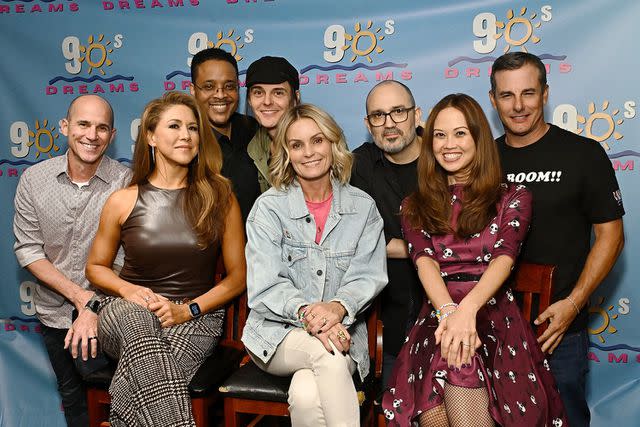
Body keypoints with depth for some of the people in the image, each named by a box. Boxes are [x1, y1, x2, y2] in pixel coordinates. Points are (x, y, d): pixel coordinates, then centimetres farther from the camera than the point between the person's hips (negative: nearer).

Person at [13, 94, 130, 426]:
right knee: (72, 398, 21)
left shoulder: (126, 183, -15)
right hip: (54, 312, 3)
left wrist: (95, 308, -22)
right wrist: (82, 296, -16)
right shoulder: (33, 180, -6)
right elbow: (27, 250, -8)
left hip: (106, 312, -3)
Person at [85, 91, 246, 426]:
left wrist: (187, 310, -10)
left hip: (196, 317, -1)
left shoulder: (220, 198, 2)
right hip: (127, 312, 2)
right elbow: (96, 267, 16)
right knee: (138, 323, -38)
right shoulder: (123, 201, 4)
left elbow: (237, 276, 4)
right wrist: (127, 289, -7)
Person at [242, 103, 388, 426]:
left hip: (341, 331, 1)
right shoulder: (268, 207, 1)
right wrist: (305, 312, -27)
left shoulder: (362, 207, 6)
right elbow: (264, 286, -7)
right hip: (277, 333, 0)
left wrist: (338, 307, -23)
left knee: (306, 396, -31)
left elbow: (368, 276, -1)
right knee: (328, 354, -33)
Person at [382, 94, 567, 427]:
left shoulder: (512, 198, 13)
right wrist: (449, 312, -21)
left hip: (493, 313, -1)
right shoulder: (416, 207, 18)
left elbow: (504, 258, -4)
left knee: (460, 367, -34)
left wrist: (467, 308, -24)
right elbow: (425, 262, 0)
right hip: (436, 315, 1)